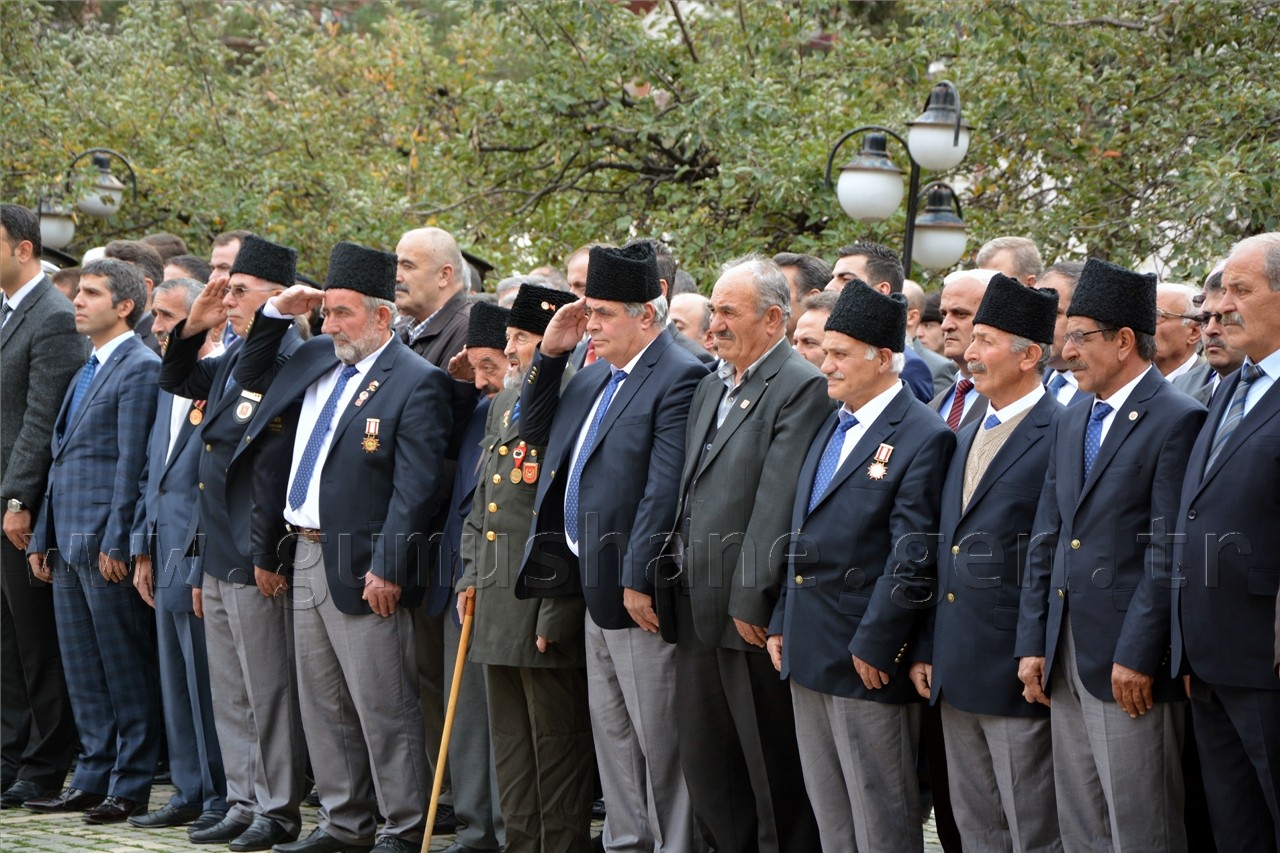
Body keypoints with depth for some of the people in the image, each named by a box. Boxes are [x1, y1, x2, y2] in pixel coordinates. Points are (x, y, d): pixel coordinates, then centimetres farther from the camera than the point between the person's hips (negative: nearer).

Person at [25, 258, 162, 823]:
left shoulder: (140, 368, -10)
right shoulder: (88, 370, 19)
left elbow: (133, 461, -15)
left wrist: (116, 542, -19)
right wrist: (42, 538, 18)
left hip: (105, 542, -9)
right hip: (69, 543, 9)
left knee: (125, 667, -3)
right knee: (82, 669, 12)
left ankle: (131, 786, 1)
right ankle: (93, 779, 18)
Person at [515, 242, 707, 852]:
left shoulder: (680, 378, -16)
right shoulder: (596, 374, 13)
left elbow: (665, 490, -21)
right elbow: (536, 432, 19)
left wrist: (637, 581, -23)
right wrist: (550, 354, 7)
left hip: (640, 592, -9)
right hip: (596, 587, 9)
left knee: (660, 740, -2)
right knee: (612, 733, 16)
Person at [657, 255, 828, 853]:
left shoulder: (801, 387, -11)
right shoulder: (710, 389, 17)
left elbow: (778, 501, -17)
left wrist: (750, 599, -19)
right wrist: (670, 587, 15)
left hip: (753, 615, -9)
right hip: (698, 612, 9)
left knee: (774, 770, -1)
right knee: (704, 762, 13)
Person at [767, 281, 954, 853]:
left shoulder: (922, 438, -13)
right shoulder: (831, 429, 16)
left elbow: (911, 557, -17)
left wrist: (874, 645, -18)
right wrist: (782, 624, 15)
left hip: (868, 657, -9)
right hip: (810, 652, 9)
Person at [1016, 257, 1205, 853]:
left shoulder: (1178, 422, -10)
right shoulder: (1072, 424, 17)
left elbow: (1169, 552, -15)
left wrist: (1136, 654, -18)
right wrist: (1033, 644, 11)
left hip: (1129, 663, -8)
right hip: (1067, 658, 8)